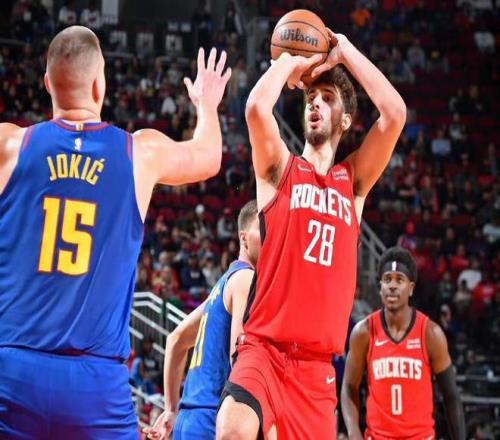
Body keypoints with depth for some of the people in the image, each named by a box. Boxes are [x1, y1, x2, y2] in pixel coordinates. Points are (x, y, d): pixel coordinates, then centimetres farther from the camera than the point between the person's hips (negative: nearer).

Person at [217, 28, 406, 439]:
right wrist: (291, 60, 4)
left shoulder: (354, 180, 14)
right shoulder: (280, 169, 7)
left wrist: (344, 51, 6)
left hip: (317, 363, 3)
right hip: (264, 348, -3)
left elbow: (394, 113, 0)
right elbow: (257, 108, -13)